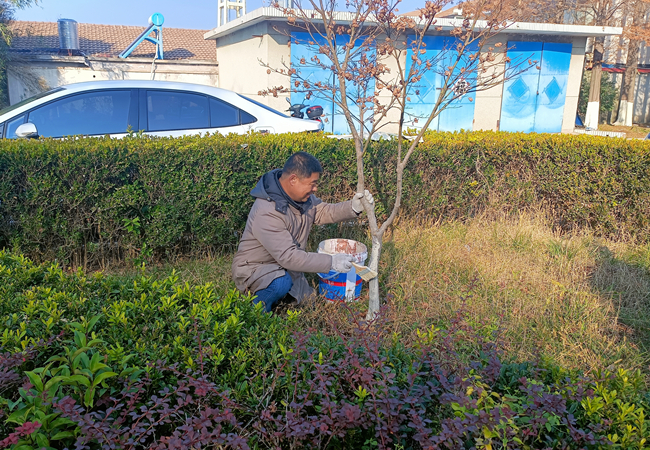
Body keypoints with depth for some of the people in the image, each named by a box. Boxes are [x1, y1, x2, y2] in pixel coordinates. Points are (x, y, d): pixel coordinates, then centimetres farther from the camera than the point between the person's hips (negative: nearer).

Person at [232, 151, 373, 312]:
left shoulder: (301, 195, -7)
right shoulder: (266, 212, -35)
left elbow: (323, 212, 5)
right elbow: (288, 256, -36)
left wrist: (353, 207, -15)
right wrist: (331, 262, -33)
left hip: (285, 267, 9)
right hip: (253, 269, -9)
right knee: (282, 284, -39)